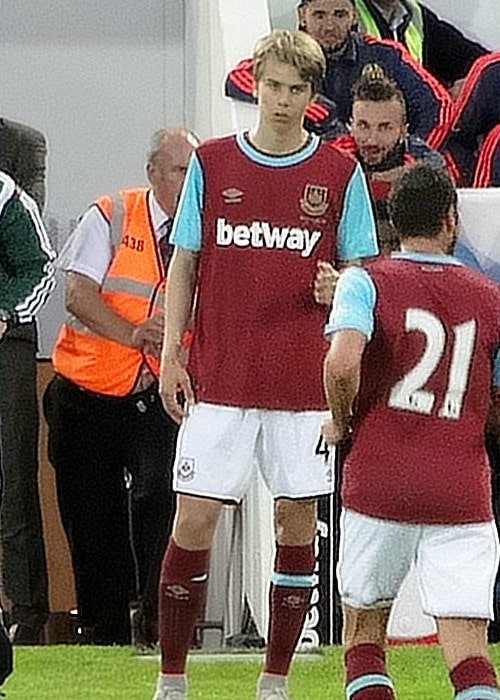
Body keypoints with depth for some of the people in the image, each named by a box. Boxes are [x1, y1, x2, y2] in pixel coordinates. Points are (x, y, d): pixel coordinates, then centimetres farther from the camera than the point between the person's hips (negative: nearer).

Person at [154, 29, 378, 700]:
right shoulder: (211, 164, 5)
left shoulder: (339, 173, 4)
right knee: (193, 520, -5)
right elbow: (184, 263, 9)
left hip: (303, 380, 0)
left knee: (297, 522, 3)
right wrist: (170, 353, 1)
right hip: (219, 376, 0)